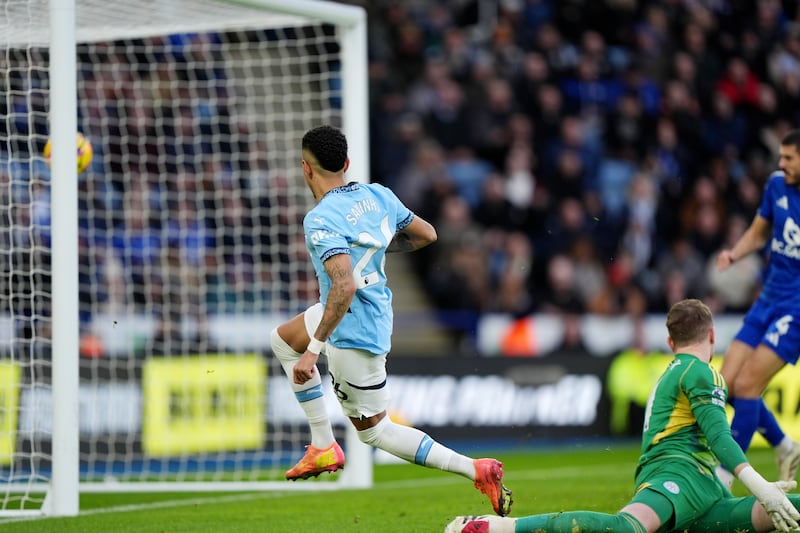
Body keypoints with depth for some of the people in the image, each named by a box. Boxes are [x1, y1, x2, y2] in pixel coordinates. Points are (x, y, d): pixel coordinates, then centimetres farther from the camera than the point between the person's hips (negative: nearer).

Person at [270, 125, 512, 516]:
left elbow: (345, 286, -37)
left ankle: (475, 470, -1)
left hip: (353, 333, -9)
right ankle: (324, 447, 25)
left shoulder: (320, 221, -26)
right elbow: (426, 234, 10)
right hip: (375, 312, 9)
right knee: (281, 340, 28)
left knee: (372, 430, 8)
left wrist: (315, 348, -32)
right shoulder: (377, 195, -2)